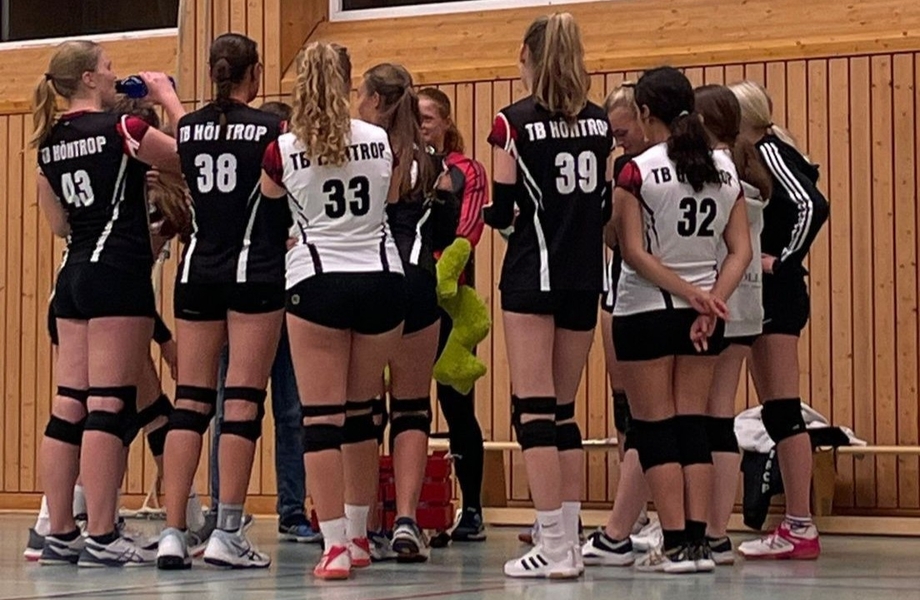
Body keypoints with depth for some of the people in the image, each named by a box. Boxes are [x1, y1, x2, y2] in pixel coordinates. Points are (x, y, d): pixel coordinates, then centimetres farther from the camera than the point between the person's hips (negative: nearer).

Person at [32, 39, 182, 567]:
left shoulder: (51, 142, 12)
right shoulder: (119, 128, -9)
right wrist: (168, 98, 9)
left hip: (75, 273, 7)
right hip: (118, 272, -7)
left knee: (69, 405, 6)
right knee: (109, 405, -8)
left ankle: (60, 534, 8)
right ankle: (101, 537, -9)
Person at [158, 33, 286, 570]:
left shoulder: (187, 128, 6)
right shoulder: (270, 129, -6)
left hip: (198, 268, 4)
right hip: (255, 269, -4)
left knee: (190, 401, 5)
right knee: (244, 402, -3)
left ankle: (174, 533, 0)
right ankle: (228, 535, -5)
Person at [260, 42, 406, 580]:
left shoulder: (284, 150, -4)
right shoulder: (381, 141, 3)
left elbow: (268, 202, 13)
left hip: (318, 281, -3)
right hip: (382, 277, 3)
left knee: (322, 417, -2)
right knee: (362, 412, 14)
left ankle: (336, 545, -9)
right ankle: (357, 537, 21)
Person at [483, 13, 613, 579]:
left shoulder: (514, 122, -7)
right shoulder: (599, 122, 7)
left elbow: (501, 211, -7)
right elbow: (606, 204, 9)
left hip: (533, 274, -5)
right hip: (585, 277, 5)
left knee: (535, 410, -3)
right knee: (564, 411, 12)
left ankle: (555, 548, -7)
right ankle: (569, 541, 11)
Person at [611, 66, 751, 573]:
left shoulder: (637, 171, -11)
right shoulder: (725, 170, 4)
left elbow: (634, 252, -14)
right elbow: (741, 250, 0)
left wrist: (690, 292, -12)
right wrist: (710, 300, -7)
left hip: (646, 309, -5)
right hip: (705, 312, 5)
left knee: (654, 428, 2)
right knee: (692, 426, 10)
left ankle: (675, 545, -1)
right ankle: (698, 541, 5)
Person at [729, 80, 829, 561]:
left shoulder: (768, 152, -10)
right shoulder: (755, 157, 17)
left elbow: (812, 205, -22)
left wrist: (784, 261, -18)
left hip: (777, 294, -10)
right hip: (765, 296, 10)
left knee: (782, 409, -9)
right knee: (776, 411, 10)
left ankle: (801, 529, -7)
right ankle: (795, 525, 13)